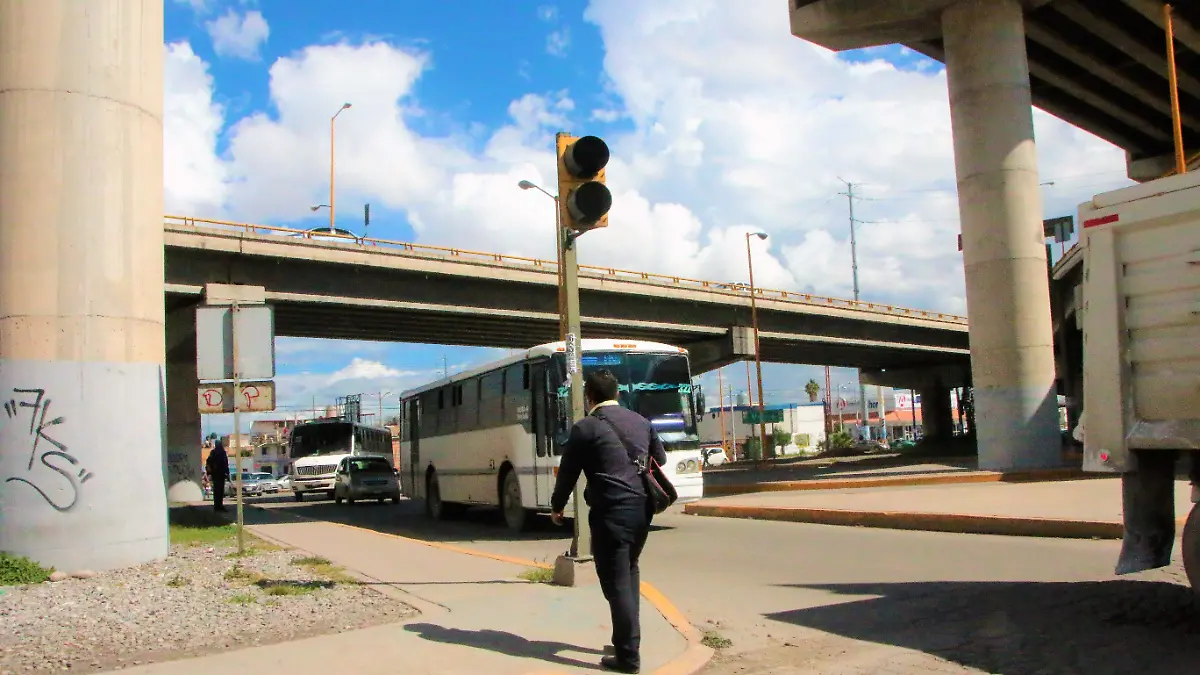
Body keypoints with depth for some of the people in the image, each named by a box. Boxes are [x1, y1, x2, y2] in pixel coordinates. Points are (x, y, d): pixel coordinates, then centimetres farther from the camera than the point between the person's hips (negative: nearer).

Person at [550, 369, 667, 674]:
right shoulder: (642, 422, 10)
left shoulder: (585, 428, -8)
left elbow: (568, 471, -2)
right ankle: (628, 639, 29)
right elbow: (660, 458, 23)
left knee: (616, 582, 0)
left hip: (610, 511, -7)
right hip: (642, 508, 7)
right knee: (629, 572, 23)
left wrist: (557, 506, 14)